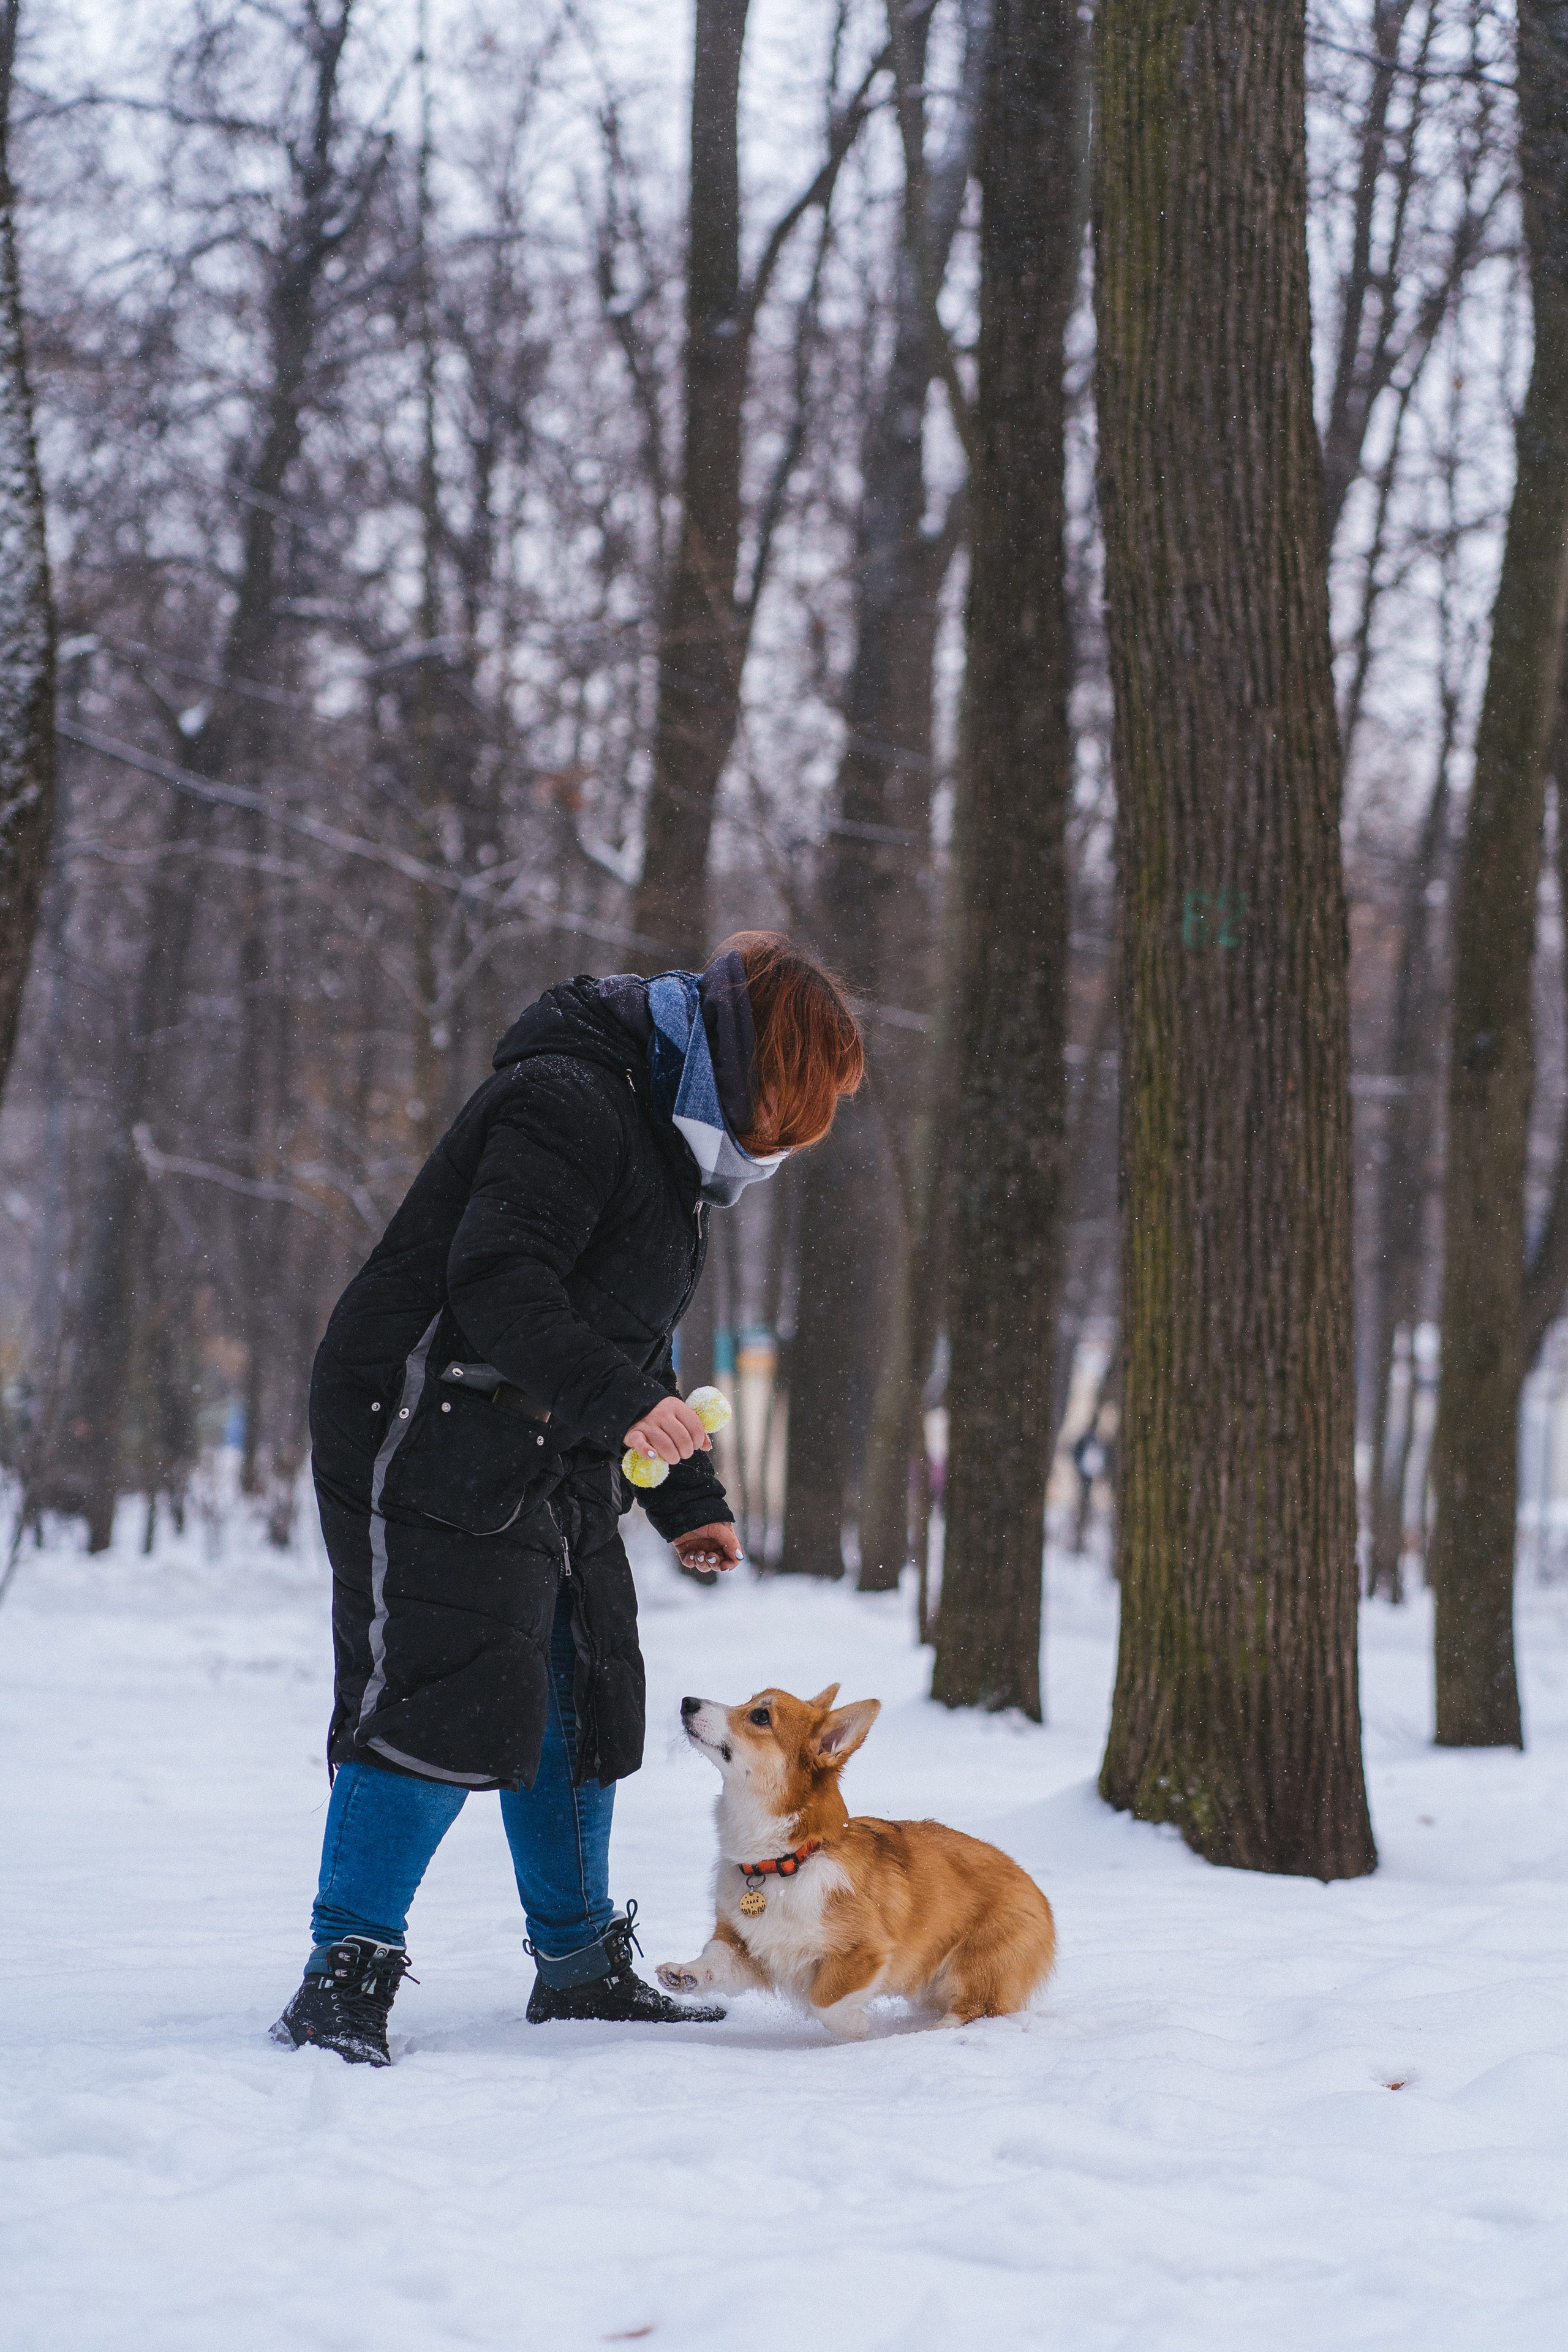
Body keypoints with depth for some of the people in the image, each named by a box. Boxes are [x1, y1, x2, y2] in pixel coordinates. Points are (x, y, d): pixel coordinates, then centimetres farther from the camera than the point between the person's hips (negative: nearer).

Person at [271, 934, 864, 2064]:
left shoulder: (673, 1141, 17)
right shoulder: (570, 1104, -17)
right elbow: (496, 1280, -29)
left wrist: (690, 1496, 24)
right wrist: (622, 1400, -38)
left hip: (557, 1464, 11)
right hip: (432, 1444, -10)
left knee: (584, 1704, 15)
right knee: (444, 1702, -17)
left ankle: (582, 1968, 29)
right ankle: (345, 1980, -11)